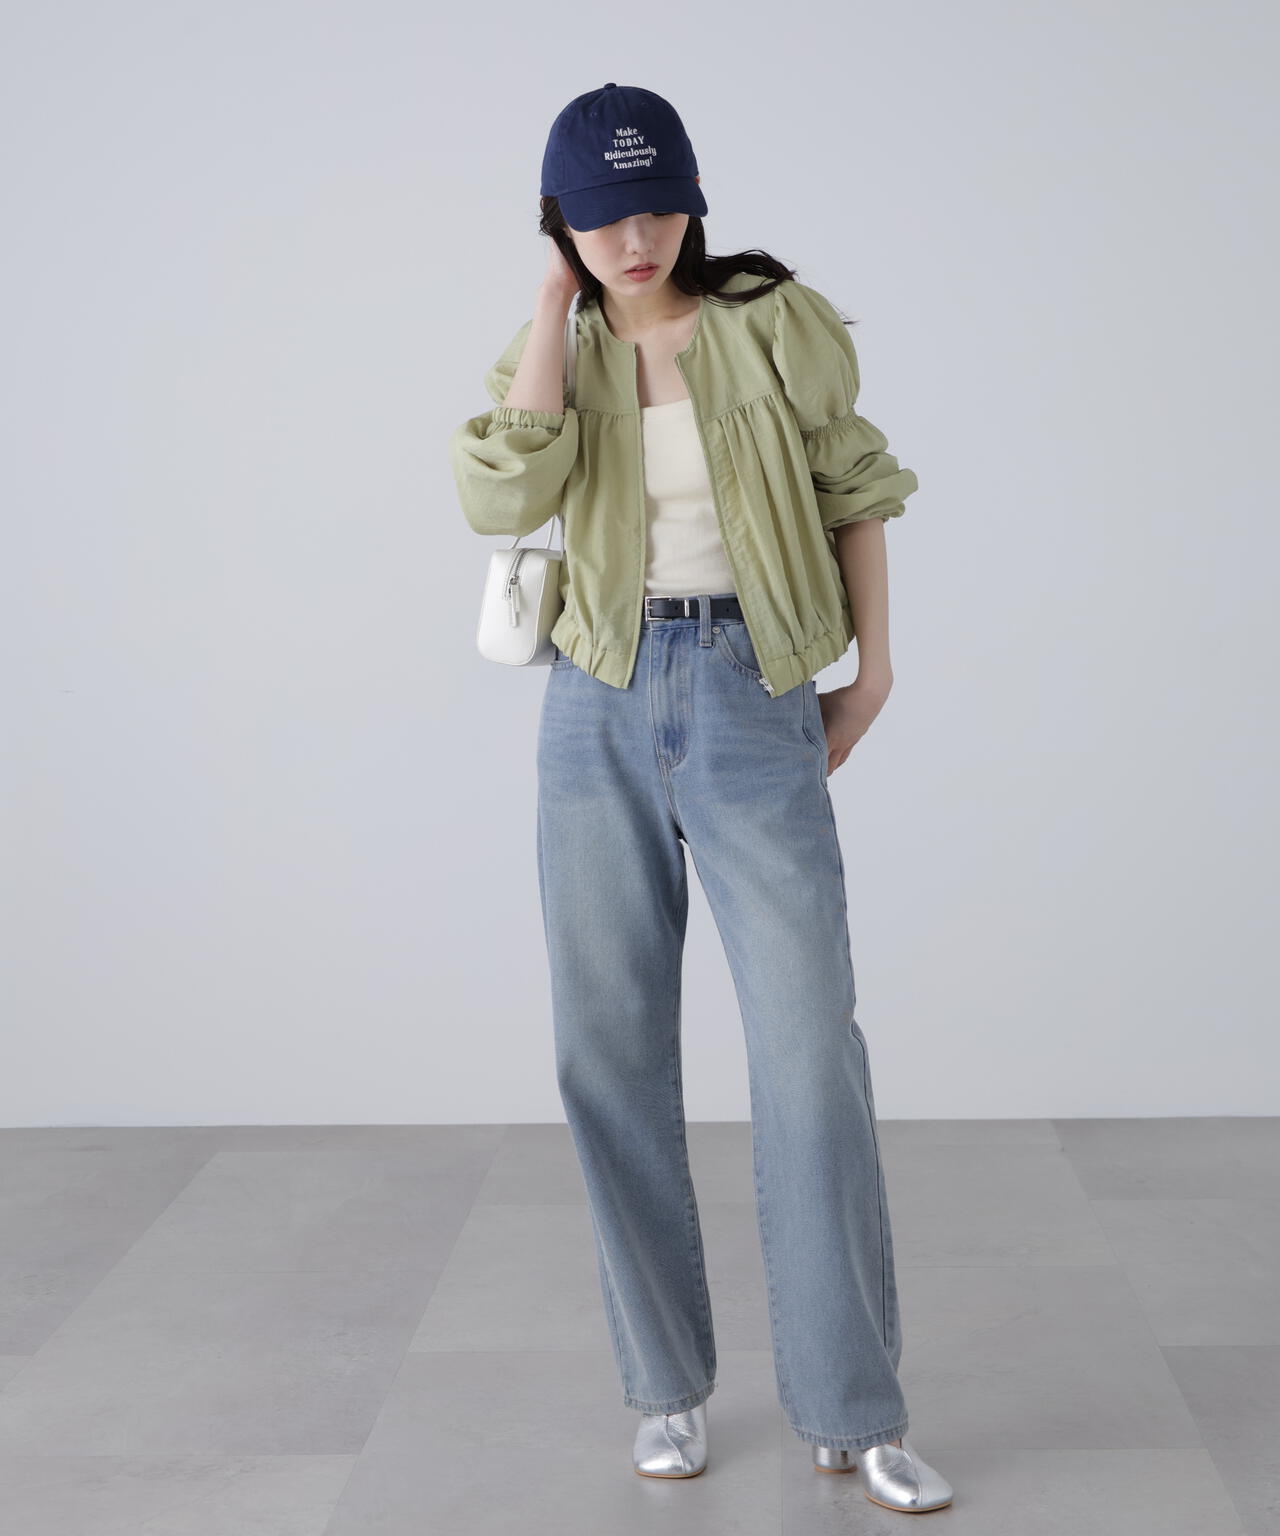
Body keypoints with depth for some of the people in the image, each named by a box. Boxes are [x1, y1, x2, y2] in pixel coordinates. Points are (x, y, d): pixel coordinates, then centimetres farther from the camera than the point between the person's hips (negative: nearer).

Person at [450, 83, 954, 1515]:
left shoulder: (775, 318, -1)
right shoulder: (551, 354, 6)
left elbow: (851, 485, 9)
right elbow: (508, 497, -14)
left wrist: (872, 669, 5)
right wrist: (556, 305, -9)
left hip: (753, 702, -2)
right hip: (600, 710, 3)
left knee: (811, 1043, -8)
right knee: (611, 1050, 3)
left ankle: (854, 1412, 4)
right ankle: (665, 1386, 18)